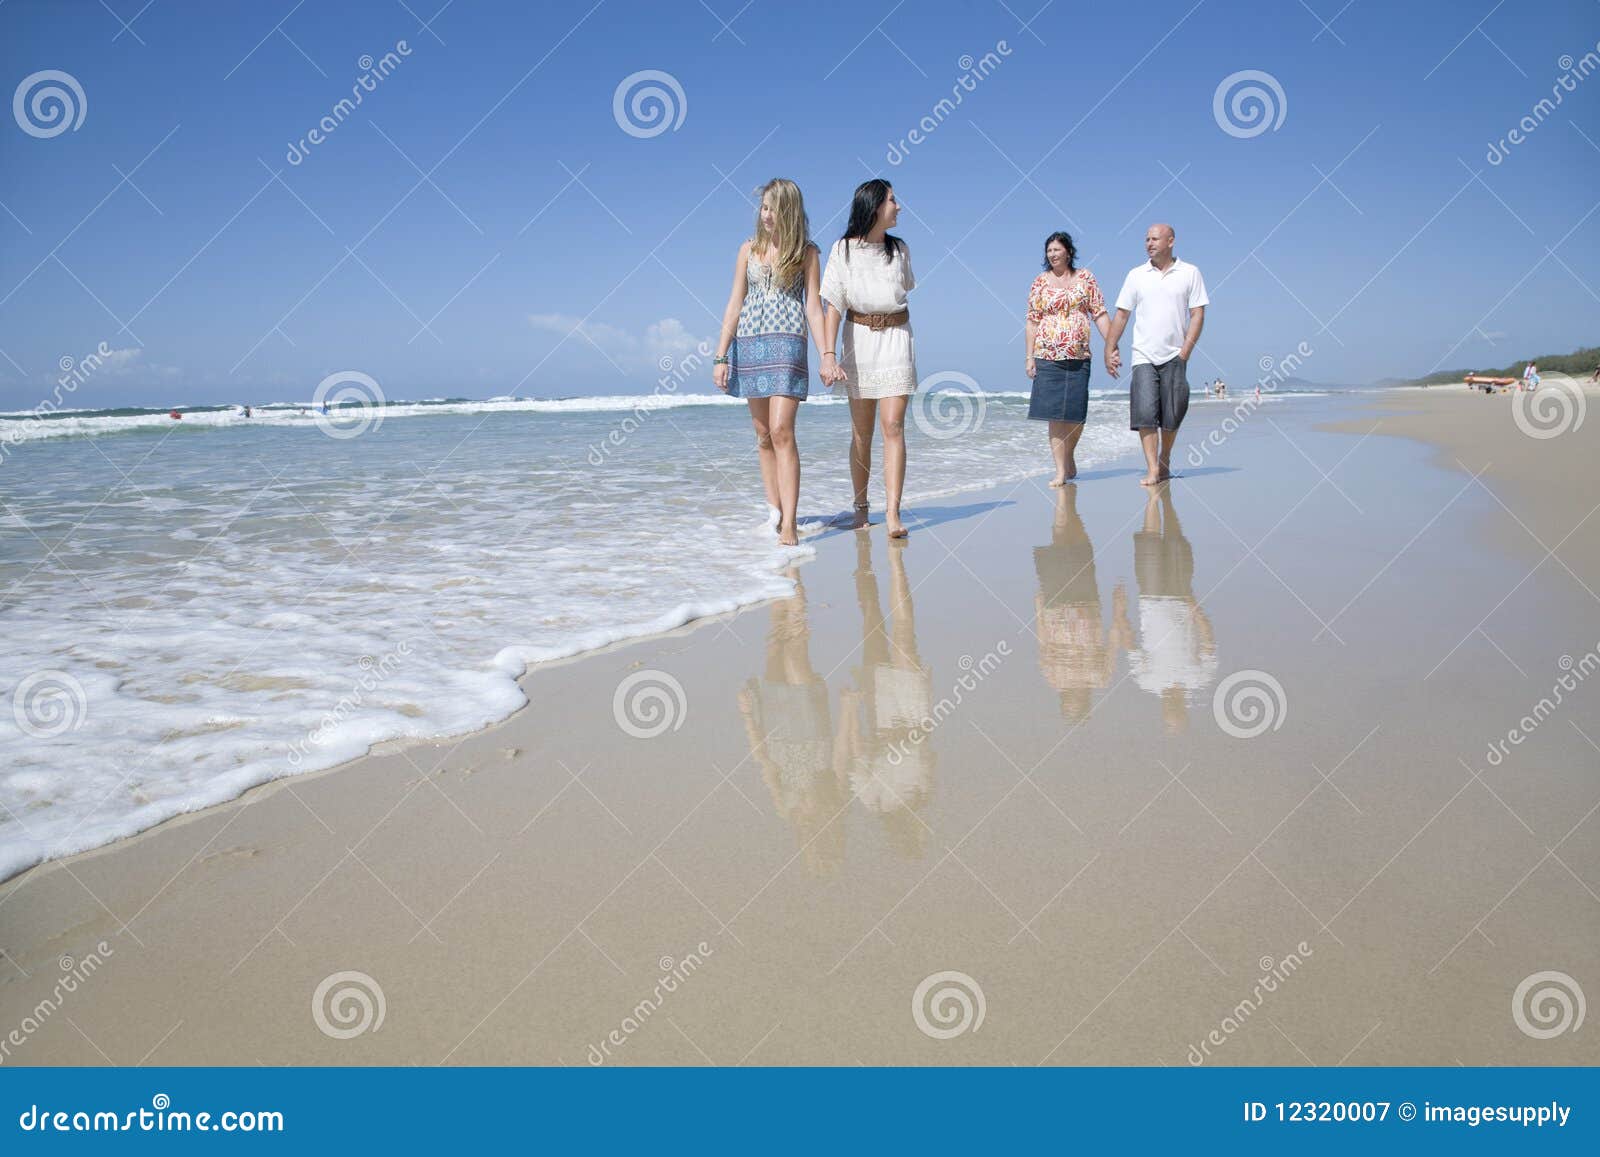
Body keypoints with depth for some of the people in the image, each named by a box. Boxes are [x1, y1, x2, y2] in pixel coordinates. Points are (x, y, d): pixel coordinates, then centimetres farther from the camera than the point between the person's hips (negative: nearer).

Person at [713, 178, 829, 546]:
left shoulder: (806, 252, 4)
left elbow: (813, 307, 3)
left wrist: (826, 356, -5)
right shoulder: (749, 249, 11)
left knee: (781, 431, -15)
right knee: (763, 435, 6)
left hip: (787, 343, -4)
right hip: (748, 343, 4)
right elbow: (735, 305, 10)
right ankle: (773, 512, 15)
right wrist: (721, 356, 4)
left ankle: (788, 525, -18)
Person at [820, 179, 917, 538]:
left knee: (893, 426, -11)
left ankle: (893, 512, -16)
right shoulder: (843, 250, -4)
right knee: (861, 431, 5)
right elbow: (833, 307, -8)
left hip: (896, 337, 1)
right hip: (859, 338, -1)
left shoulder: (900, 249, 6)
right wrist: (828, 355, -18)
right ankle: (860, 507, 18)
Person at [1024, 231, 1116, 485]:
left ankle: (1069, 456, 29)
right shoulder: (1039, 282, 7)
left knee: (1076, 415, 3)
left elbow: (1100, 315, 6)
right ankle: (1061, 471, -3)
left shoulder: (1085, 278, 8)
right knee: (1054, 415, -6)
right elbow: (1032, 321, 6)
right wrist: (1029, 356, -1)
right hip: (1047, 357, -1)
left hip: (1079, 357, 1)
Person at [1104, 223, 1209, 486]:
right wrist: (1109, 349, 5)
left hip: (1174, 356, 0)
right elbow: (1121, 314, 10)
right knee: (1144, 412, -12)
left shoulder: (1190, 273, 3)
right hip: (1143, 356, 0)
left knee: (1172, 416, 4)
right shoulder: (1136, 275, 8)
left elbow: (1197, 314, 1)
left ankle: (1165, 461, 24)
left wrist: (1185, 351, -8)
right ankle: (1152, 469, -12)